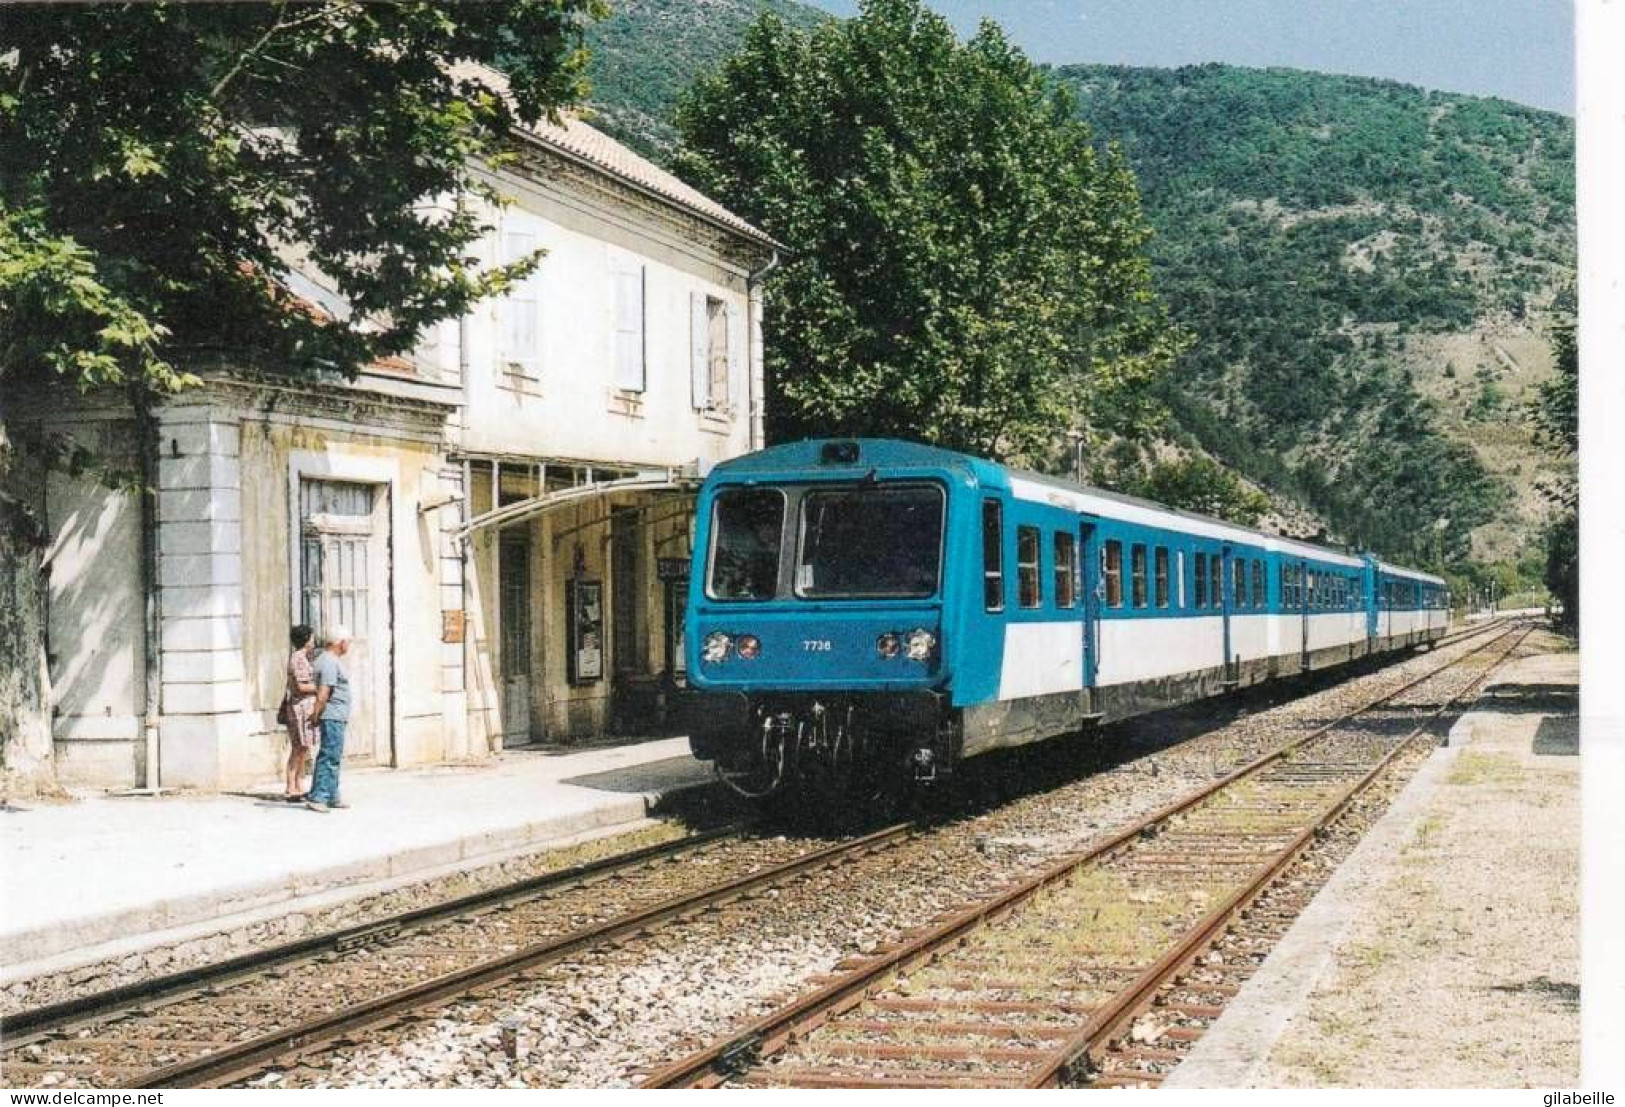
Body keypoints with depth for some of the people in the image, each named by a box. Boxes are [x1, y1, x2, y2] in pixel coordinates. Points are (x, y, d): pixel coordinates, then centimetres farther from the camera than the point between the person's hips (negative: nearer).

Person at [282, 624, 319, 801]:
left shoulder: (302, 658, 16)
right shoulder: (298, 659, -14)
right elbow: (302, 686, -19)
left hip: (308, 707, 10)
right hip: (302, 706, -10)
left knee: (303, 749, 11)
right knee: (299, 749, -7)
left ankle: (298, 788, 15)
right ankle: (290, 790, -5)